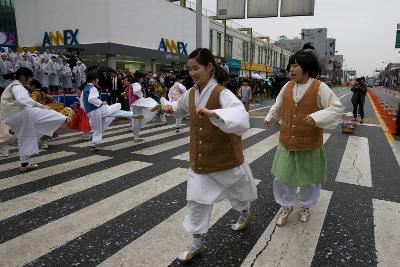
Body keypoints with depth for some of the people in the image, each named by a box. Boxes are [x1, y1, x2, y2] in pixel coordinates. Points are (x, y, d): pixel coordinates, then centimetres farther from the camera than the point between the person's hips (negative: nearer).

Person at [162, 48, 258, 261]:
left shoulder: (222, 93, -22)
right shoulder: (191, 93, -1)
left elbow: (241, 117, -38)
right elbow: (181, 107, 21)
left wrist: (212, 113, -49)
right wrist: (170, 108, 0)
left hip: (225, 157, -5)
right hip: (199, 159, 5)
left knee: (237, 188, 21)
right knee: (196, 199, 7)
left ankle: (245, 214, 55)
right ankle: (196, 244, 24)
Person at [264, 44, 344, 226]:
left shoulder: (320, 88, -12)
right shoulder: (287, 86, 1)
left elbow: (337, 108, -13)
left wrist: (317, 118, -26)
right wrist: (270, 118, 20)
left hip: (310, 144, -3)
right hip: (286, 143, 3)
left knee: (310, 179, 15)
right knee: (282, 177, 7)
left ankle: (306, 206, 42)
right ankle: (286, 206, 32)